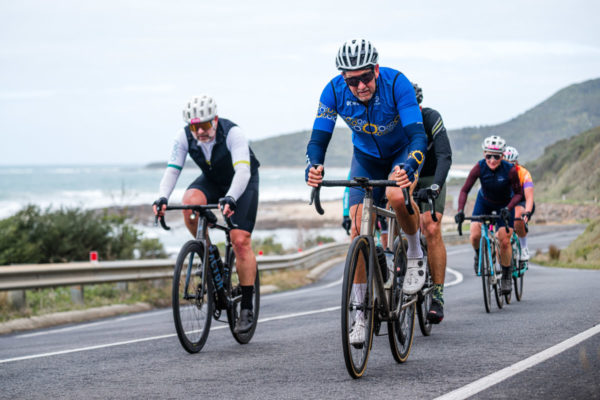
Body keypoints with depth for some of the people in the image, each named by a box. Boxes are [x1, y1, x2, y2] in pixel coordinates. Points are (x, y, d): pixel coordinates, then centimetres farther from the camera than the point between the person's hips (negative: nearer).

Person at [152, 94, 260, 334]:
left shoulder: (232, 133, -32)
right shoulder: (184, 137, -20)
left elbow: (243, 172, -41)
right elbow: (172, 170, -23)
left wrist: (230, 199, -59)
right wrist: (162, 198, -42)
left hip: (243, 182, -3)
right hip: (212, 181, 4)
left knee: (241, 241, -16)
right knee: (190, 202, -31)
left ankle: (247, 309, -7)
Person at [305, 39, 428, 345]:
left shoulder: (396, 83, -32)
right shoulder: (334, 91, -24)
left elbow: (418, 135, -37)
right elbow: (319, 138, -23)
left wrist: (408, 168, -57)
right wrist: (314, 166, -46)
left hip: (402, 153, -3)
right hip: (366, 157, 3)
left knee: (397, 196, -36)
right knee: (359, 229, -10)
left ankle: (415, 253, -6)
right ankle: (362, 313, -2)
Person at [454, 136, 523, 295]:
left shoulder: (510, 170, -30)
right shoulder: (479, 167, -27)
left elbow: (518, 193, -19)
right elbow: (465, 190, -24)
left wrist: (508, 208, -36)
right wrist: (460, 211, -38)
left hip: (504, 205, -1)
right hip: (484, 202, 1)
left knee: (504, 241, -10)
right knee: (475, 236, -18)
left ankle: (507, 276, 12)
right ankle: (479, 255, 17)